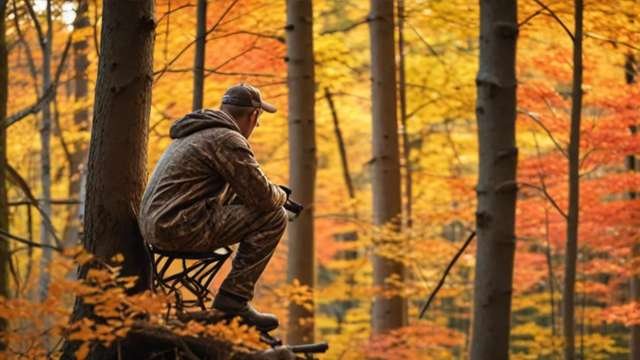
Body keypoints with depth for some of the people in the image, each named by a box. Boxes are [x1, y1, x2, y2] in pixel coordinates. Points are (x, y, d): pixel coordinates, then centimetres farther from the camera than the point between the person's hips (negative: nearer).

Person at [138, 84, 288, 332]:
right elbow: (262, 197, -14)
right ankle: (234, 297, -6)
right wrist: (281, 195, 9)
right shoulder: (228, 140, -10)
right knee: (273, 218, -10)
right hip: (180, 229, -10)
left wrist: (273, 194, 24)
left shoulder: (196, 133, 22)